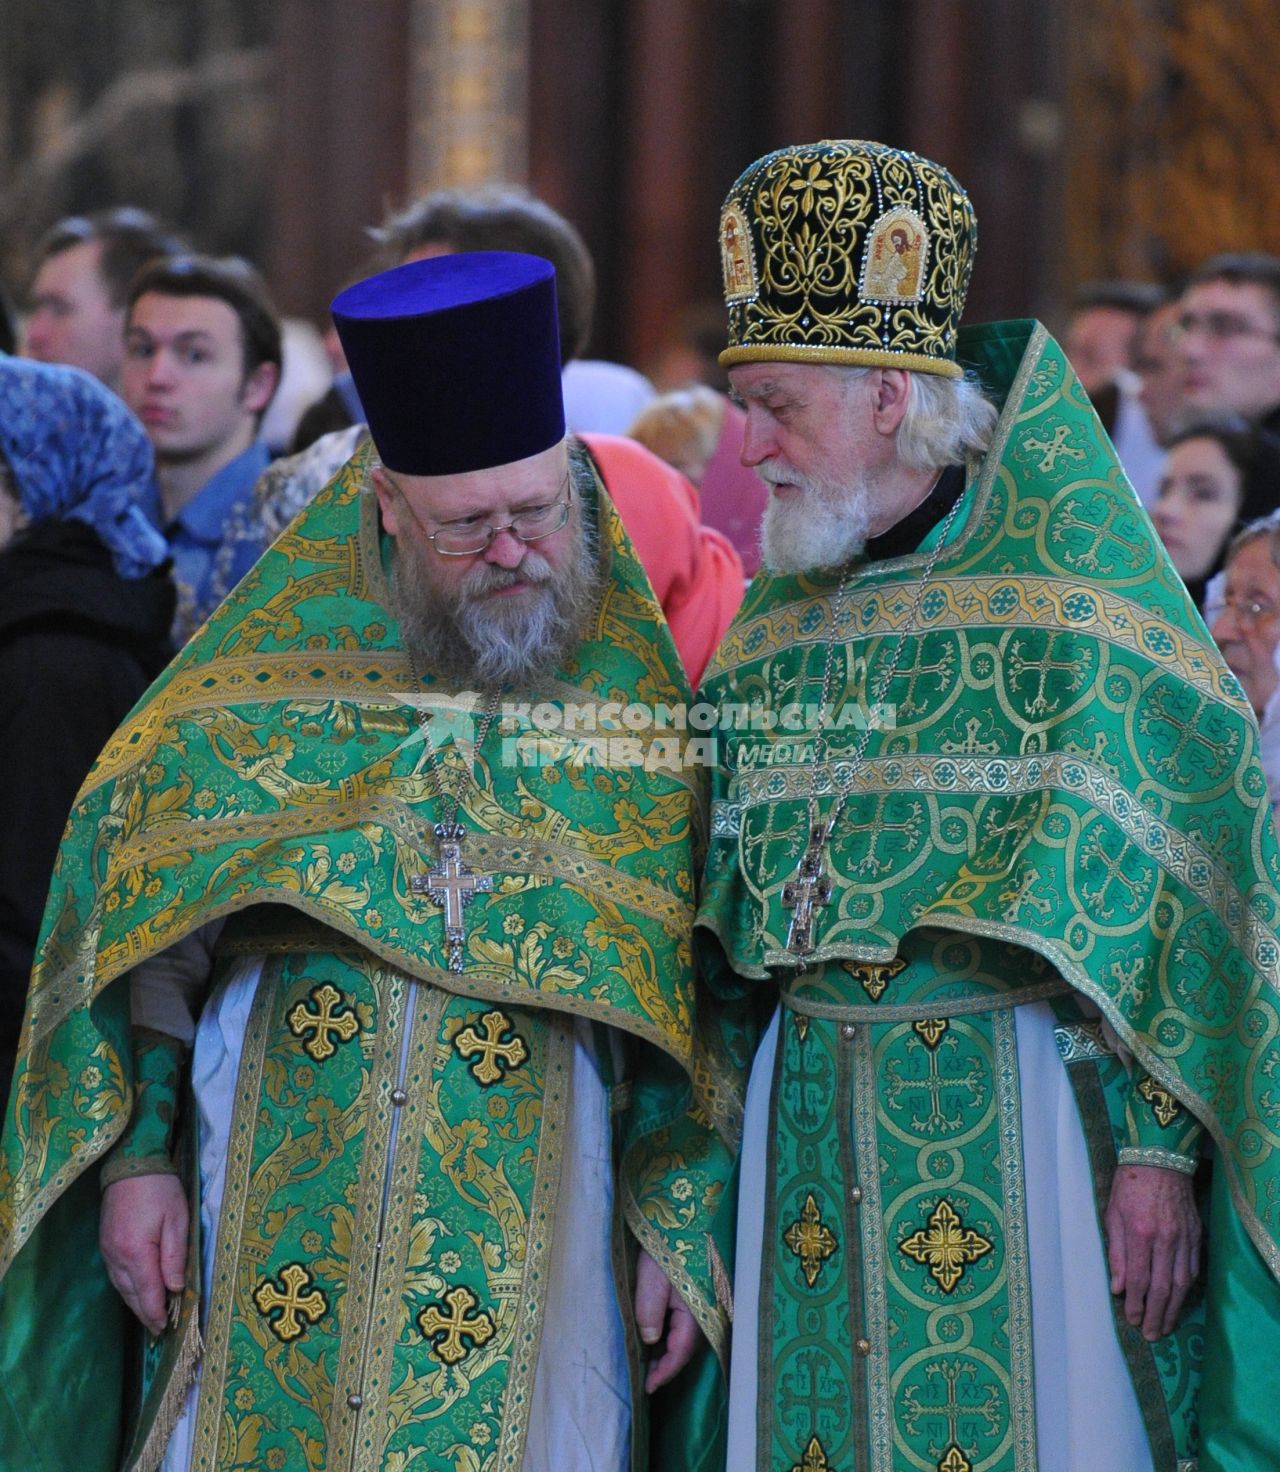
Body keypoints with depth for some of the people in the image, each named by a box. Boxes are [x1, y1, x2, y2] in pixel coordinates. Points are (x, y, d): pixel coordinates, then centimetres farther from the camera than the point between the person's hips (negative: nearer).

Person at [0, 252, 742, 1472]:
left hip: (526, 1214, 0)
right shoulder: (278, 652, 3)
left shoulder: (635, 692, 4)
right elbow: (139, 915, 5)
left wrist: (681, 1224, 1)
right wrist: (135, 1152, -3)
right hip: (281, 1185, 0)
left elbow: (695, 983, 6)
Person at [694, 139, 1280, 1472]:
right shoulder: (772, 628, 12)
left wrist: (1156, 1148, -15)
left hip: (1016, 1110, -5)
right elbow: (724, 937, 15)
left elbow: (1165, 889, -9)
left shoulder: (1071, 610, -6)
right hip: (809, 1119, 5)